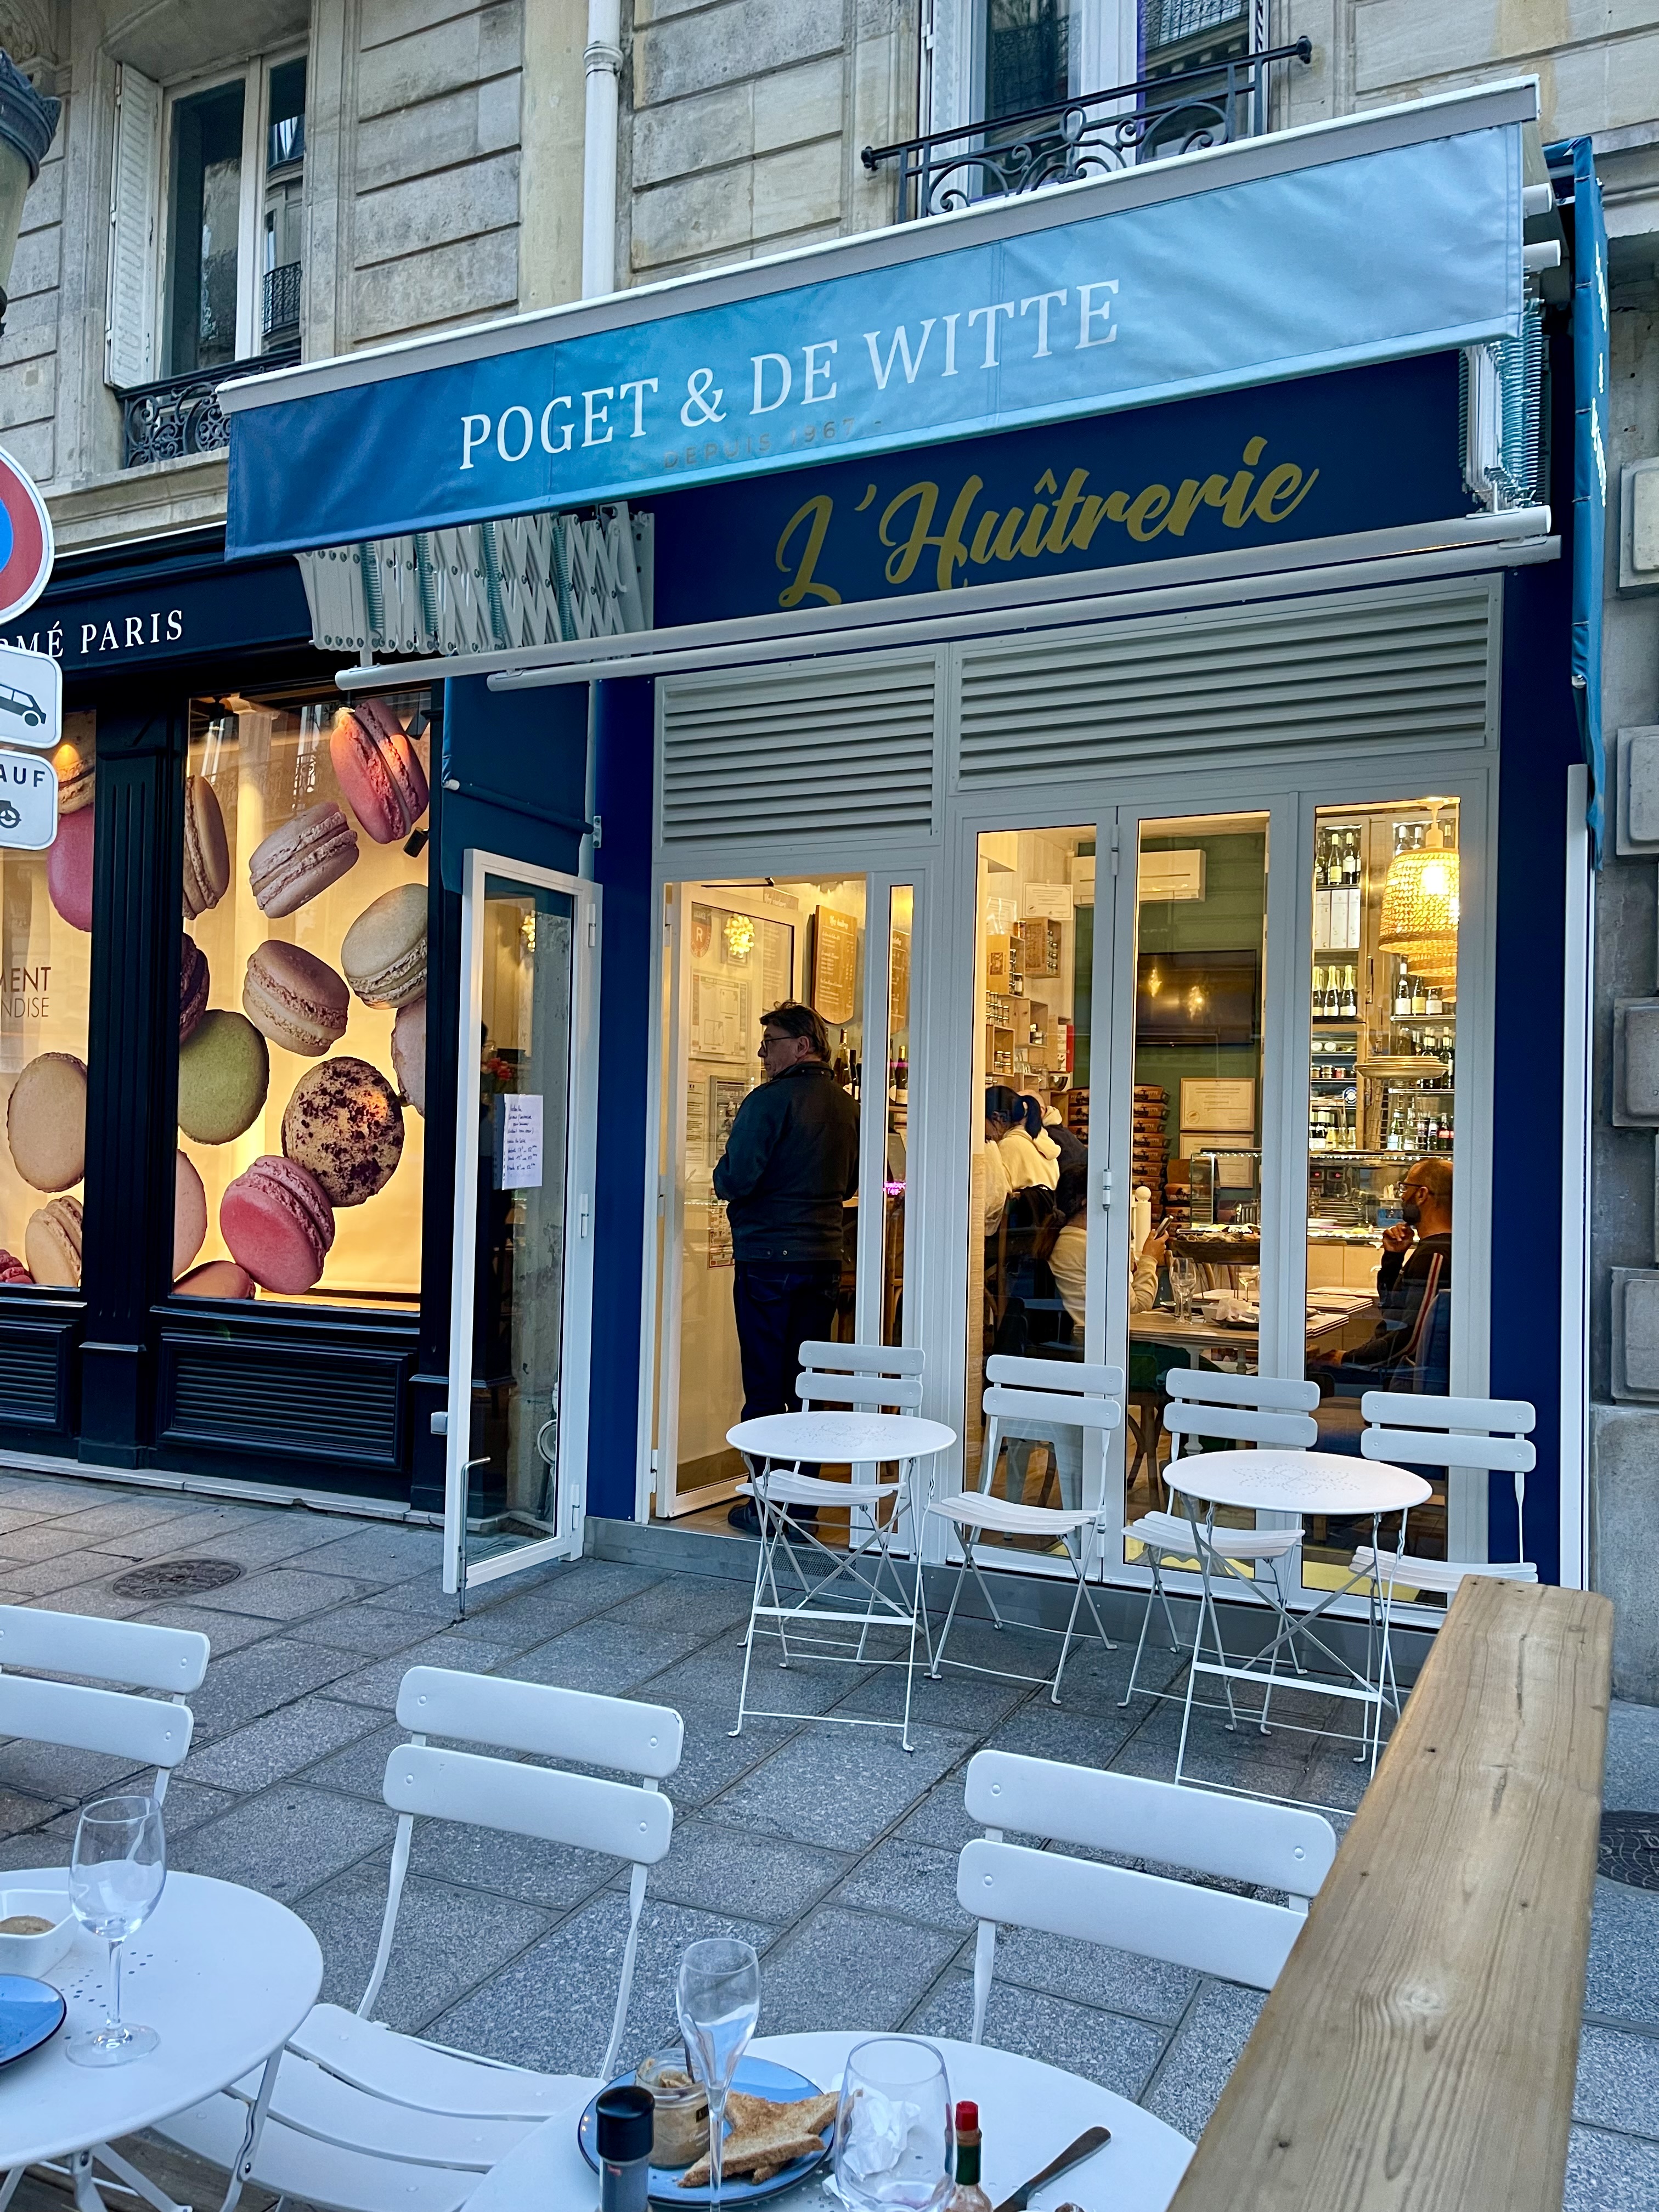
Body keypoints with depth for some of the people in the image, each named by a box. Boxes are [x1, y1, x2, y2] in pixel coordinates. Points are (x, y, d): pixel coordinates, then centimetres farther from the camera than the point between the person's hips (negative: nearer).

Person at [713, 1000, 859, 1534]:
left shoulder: (770, 1100, -13)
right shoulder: (846, 1106, 9)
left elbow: (733, 1179, -18)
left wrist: (722, 1178, 3)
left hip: (768, 1257, -7)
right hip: (824, 1259, 7)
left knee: (765, 1387, 1)